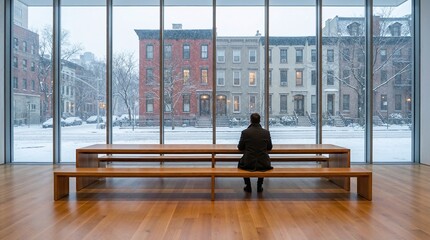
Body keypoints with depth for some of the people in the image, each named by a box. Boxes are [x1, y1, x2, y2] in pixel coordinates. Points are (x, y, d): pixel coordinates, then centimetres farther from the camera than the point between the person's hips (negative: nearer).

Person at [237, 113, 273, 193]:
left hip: (248, 164, -1)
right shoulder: (266, 132, -5)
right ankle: (259, 186, 31)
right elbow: (269, 148, 7)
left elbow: (240, 148, 2)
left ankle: (248, 186, 29)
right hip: (263, 164, 1)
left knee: (241, 163, 34)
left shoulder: (245, 132, -10)